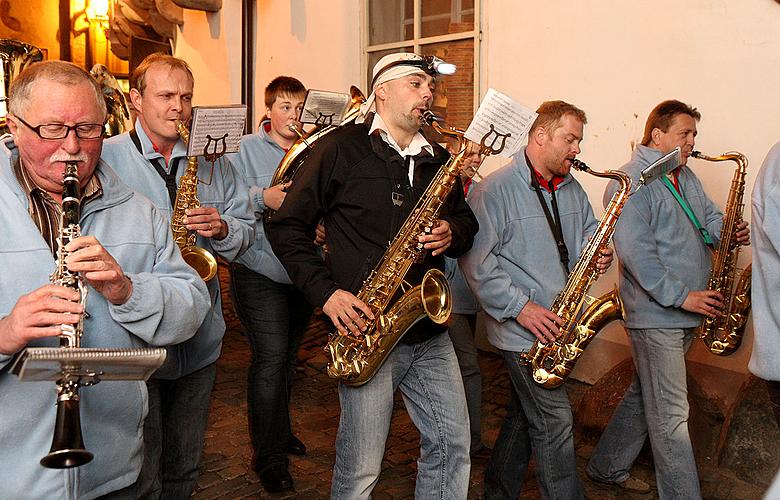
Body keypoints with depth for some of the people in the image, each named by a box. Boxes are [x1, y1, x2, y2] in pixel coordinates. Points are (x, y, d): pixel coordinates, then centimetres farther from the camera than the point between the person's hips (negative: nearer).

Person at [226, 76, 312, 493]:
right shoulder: (246, 149, -2)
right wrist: (262, 197, -25)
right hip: (260, 270, -5)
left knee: (287, 357, 16)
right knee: (271, 357, -8)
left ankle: (280, 432, 34)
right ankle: (268, 456, 3)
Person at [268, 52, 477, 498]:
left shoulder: (438, 158, 13)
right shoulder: (341, 149, -3)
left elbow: (467, 222, 22)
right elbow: (288, 226, -2)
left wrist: (452, 234, -3)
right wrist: (325, 292, -13)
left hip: (430, 331, 5)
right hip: (366, 328, -5)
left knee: (453, 444, 12)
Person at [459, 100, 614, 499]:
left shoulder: (572, 189, 11)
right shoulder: (496, 189, -14)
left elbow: (588, 232, 24)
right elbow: (475, 260, -18)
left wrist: (598, 255, 0)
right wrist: (520, 307, -21)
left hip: (557, 328, 8)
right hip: (522, 328, -8)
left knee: (525, 415, 18)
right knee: (555, 423, -3)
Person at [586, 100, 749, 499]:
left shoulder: (686, 177, 15)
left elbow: (710, 217, 22)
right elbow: (635, 252, -22)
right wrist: (681, 296, -21)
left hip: (686, 313, 9)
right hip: (655, 313, -9)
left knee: (646, 395, 18)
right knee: (670, 414, -2)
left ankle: (606, 467, 34)